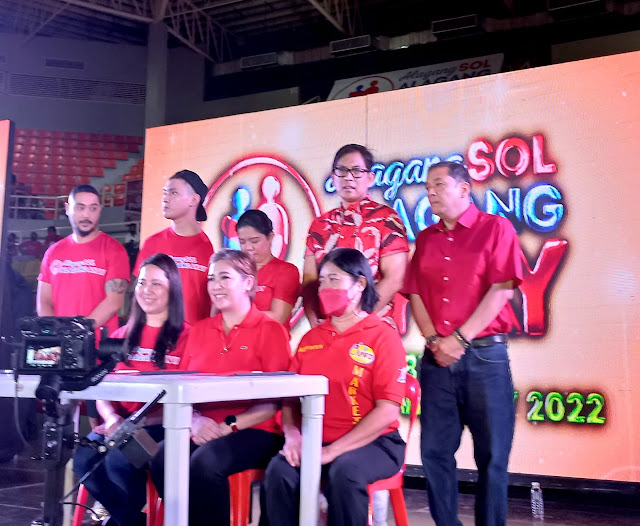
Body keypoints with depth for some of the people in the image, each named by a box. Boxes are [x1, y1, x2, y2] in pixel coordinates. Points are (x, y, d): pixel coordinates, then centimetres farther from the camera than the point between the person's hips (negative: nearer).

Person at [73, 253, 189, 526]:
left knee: (119, 461, -30)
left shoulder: (186, 336, -1)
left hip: (161, 425, -5)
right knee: (84, 459, -23)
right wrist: (112, 419, -9)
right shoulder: (122, 335, 17)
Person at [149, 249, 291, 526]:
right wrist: (195, 420, -10)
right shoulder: (199, 330, 17)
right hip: (202, 430, 4)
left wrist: (229, 426, -15)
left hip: (252, 431, -4)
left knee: (205, 463, -32)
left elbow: (275, 400, -4)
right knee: (162, 460, -26)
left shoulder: (271, 331, 2)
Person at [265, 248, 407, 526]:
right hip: (315, 442, 4)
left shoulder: (384, 336, -5)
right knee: (279, 470, -25)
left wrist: (331, 451, -18)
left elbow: (387, 411, -12)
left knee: (345, 471, -34)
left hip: (372, 443, -4)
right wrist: (292, 434, -11)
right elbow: (290, 397, 12)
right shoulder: (311, 338, 13)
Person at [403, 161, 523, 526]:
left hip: (485, 355, -4)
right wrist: (433, 340, -6)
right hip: (437, 357, 4)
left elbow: (502, 290, -9)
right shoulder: (425, 239, 15)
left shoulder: (496, 228, 0)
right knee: (435, 450, 5)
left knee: (491, 454, 2)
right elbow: (415, 293, 9)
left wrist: (459, 339, -13)